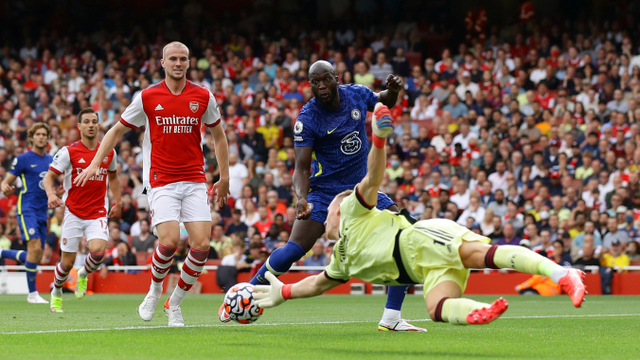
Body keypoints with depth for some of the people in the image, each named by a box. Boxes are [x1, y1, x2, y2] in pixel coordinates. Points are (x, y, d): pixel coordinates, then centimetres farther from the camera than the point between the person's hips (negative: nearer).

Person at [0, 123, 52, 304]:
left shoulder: (51, 160, 13)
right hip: (27, 209, -7)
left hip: (42, 212, 7)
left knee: (37, 256, 6)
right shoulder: (22, 159, -3)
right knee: (35, 248, -19)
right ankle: (32, 294, -10)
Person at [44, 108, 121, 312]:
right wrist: (51, 194, -25)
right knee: (68, 262, 1)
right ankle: (56, 293, 31)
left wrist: (118, 202, 18)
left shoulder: (109, 152, 4)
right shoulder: (68, 152, -7)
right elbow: (49, 176, -5)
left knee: (98, 251, -23)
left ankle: (84, 275, 11)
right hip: (73, 213, -2)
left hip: (98, 213, 2)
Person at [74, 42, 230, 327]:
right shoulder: (147, 97, 0)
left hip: (195, 181, 2)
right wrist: (95, 163, 0)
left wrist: (224, 177, 15)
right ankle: (155, 290, 9)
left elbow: (218, 135, 18)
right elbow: (117, 131, 10)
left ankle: (174, 303, 8)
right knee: (169, 241, -21)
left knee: (202, 245, -10)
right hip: (161, 182, -2)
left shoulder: (203, 97, 4)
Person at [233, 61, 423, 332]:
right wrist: (301, 198, -36)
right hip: (324, 191, -5)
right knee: (294, 250, -20)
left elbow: (384, 102, 21)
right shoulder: (307, 119, -16)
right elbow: (302, 167, -18)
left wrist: (392, 91, -4)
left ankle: (391, 319, -3)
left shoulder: (357, 94, -2)